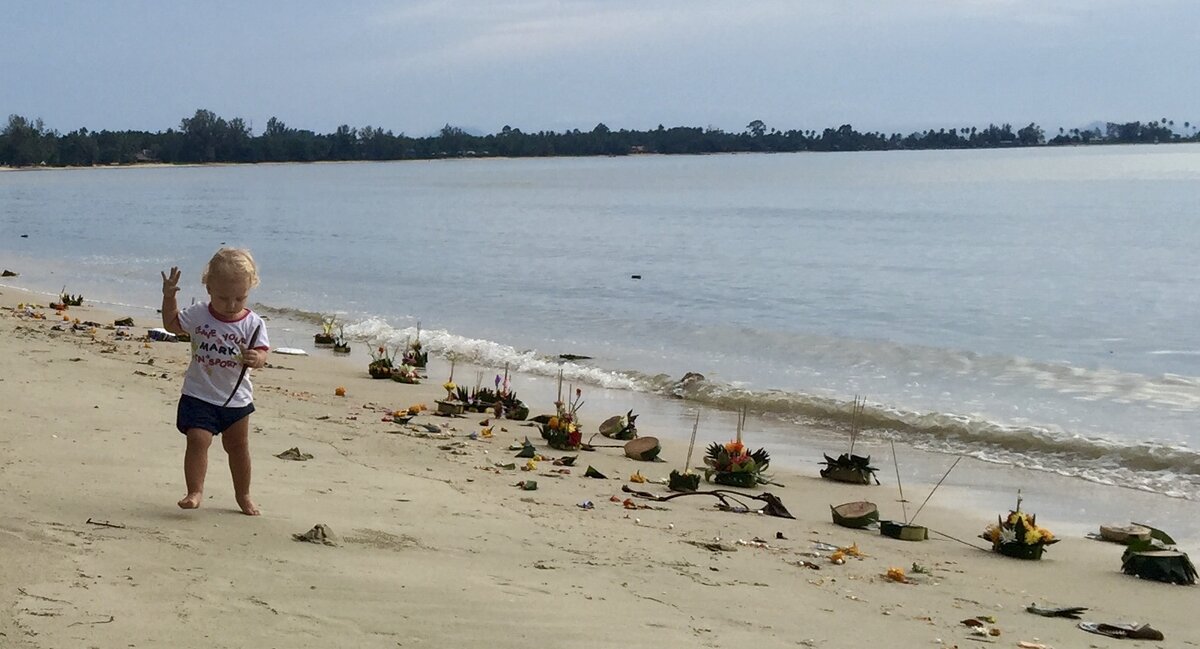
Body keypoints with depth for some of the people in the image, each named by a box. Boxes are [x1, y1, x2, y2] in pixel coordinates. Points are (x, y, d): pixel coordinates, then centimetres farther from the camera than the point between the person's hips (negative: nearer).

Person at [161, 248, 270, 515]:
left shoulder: (253, 323, -9)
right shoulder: (198, 314, -6)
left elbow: (261, 353, -15)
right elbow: (172, 324, 8)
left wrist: (255, 358, -37)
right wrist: (169, 297, -4)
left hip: (236, 399, 1)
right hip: (199, 395, -1)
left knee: (239, 447, 14)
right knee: (198, 440, -17)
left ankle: (243, 495, 29)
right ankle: (195, 491, -9)